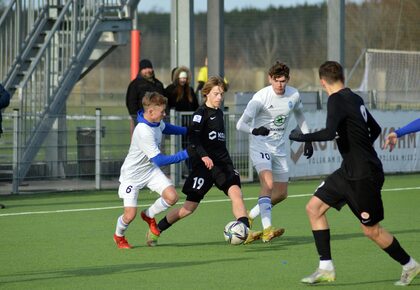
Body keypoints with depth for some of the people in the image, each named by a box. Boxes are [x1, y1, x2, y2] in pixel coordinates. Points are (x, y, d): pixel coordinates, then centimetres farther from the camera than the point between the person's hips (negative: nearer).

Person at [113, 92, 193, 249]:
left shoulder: (156, 122, -7)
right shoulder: (144, 132, -34)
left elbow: (165, 127, 22)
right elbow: (159, 160, -33)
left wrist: (187, 130, 18)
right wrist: (185, 154, -33)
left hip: (151, 170, 7)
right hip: (132, 174, -7)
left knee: (172, 196, -12)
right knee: (130, 215, -7)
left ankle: (149, 215, 17)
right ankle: (119, 236, 27)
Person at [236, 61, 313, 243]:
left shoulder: (294, 95, -2)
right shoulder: (261, 97, -18)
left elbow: (299, 116, 20)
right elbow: (241, 124, -20)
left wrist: (308, 140, 16)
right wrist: (255, 130, -40)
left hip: (279, 148, 6)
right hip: (260, 145, -6)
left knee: (281, 194, 8)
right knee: (268, 183, -28)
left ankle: (250, 216, 28)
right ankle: (267, 230, -35)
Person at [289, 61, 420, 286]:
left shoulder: (337, 100, -17)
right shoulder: (354, 98, 9)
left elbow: (330, 133, -31)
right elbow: (375, 129, 20)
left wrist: (301, 137, -18)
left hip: (364, 175, -9)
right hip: (349, 172, 9)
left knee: (371, 230, 2)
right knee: (314, 208, 5)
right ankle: (326, 268, 4)